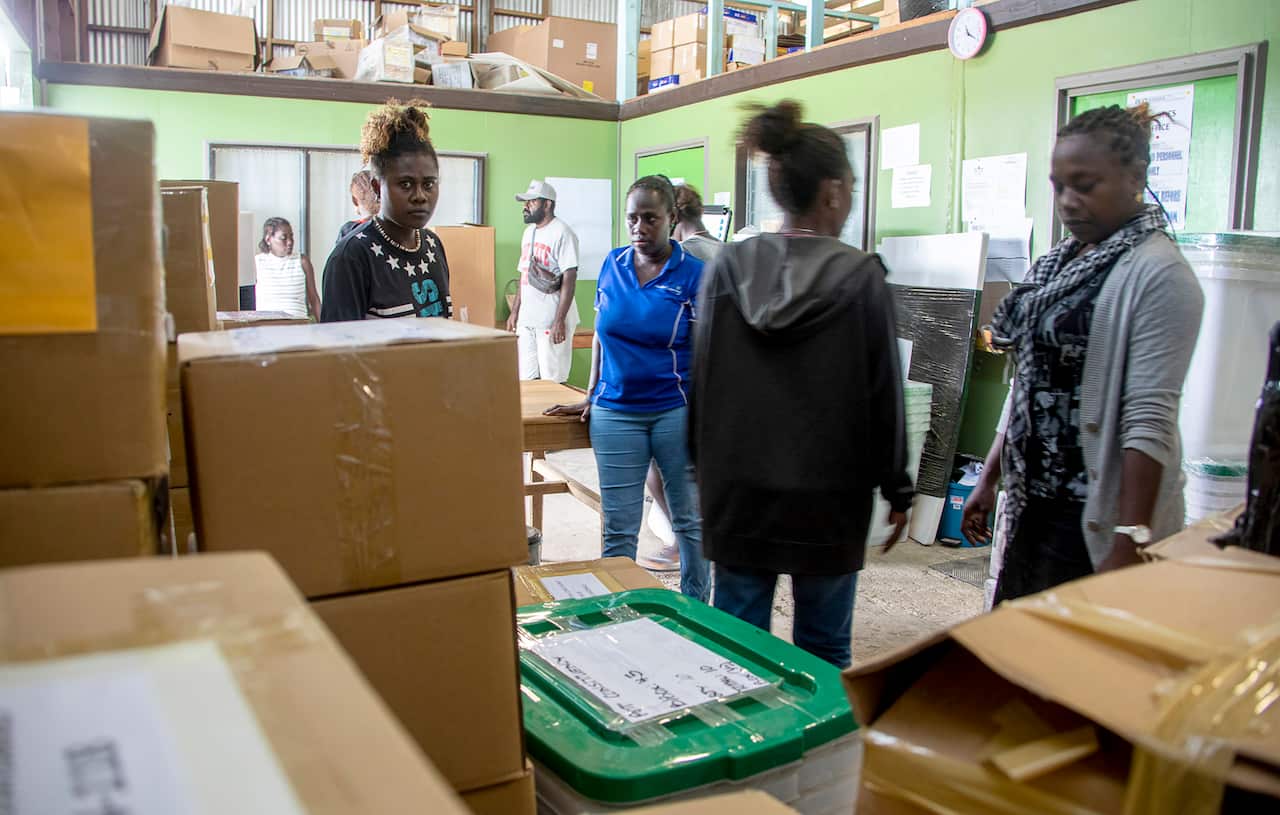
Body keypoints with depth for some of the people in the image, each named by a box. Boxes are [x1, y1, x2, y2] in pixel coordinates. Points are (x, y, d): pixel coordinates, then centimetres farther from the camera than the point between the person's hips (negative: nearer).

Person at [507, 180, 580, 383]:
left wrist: (559, 321, -20)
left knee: (552, 382, -3)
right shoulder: (529, 232, 14)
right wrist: (515, 312, 15)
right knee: (525, 381, 10)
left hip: (552, 321, -8)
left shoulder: (562, 233, -10)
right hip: (526, 320, 8)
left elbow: (569, 279, -15)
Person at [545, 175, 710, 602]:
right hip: (615, 412, 2)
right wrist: (591, 394, 12)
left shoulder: (693, 273, -5)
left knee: (690, 519, 9)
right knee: (618, 529, 6)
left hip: (676, 411, -2)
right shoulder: (613, 263, 6)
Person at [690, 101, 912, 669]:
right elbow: (885, 392, -5)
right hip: (828, 494, -2)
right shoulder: (861, 277, -9)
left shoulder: (726, 267, -1)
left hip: (737, 491, 3)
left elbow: (701, 380, 6)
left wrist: (703, 466, 17)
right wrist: (897, 490, 5)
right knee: (823, 650, 11)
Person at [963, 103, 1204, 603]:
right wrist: (989, 478, 15)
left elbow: (1150, 419, -20)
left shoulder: (1157, 275, -13)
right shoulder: (1058, 263, 10)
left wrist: (1131, 544, -23)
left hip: (1098, 517, -7)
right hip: (1035, 505, 7)